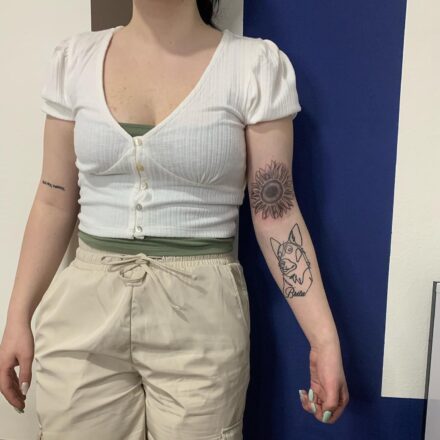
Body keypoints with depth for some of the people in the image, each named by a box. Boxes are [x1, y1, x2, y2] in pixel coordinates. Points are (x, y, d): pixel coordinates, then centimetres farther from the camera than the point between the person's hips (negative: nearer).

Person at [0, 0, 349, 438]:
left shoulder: (256, 65, -6)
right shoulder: (75, 58, 3)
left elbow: (275, 212, -5)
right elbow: (55, 203, 7)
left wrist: (324, 336, -10)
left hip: (202, 313, -2)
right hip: (84, 307, 3)